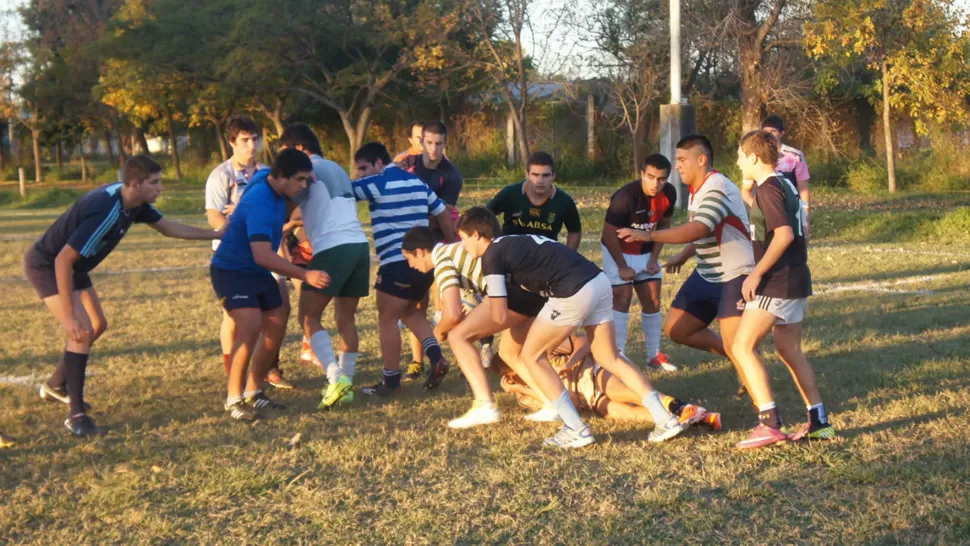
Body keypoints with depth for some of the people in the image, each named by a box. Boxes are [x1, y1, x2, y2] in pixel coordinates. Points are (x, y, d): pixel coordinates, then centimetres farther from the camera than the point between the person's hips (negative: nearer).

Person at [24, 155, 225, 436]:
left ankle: (56, 386, 39)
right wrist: (69, 316, -33)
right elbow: (62, 259, -35)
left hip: (72, 265, 10)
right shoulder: (104, 212, -36)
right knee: (81, 331, -19)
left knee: (97, 325, 19)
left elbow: (169, 228, 8)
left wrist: (219, 234, 6)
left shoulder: (133, 201, -9)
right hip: (46, 264, -10)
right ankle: (76, 415, -9)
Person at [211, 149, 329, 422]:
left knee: (276, 327, 7)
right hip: (231, 272, -9)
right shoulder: (259, 203, -31)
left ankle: (252, 392, 20)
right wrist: (305, 275, -40)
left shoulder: (269, 177, -4)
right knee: (251, 326, -25)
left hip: (257, 273, 9)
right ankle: (233, 398, -12)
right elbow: (263, 256, -39)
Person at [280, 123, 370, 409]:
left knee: (309, 317, -1)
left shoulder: (309, 169, 1)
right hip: (359, 245, 8)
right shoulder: (337, 169, 24)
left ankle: (336, 378, -15)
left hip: (332, 248, -7)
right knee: (346, 318, 13)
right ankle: (345, 381, 14)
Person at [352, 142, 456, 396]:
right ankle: (436, 358, 9)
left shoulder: (378, 183, -7)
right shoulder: (417, 182, 15)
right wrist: (451, 248, 27)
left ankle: (391, 382, 8)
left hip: (398, 263, -8)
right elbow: (444, 214, 18)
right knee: (409, 311, 25)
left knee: (387, 319, 3)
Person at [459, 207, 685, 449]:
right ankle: (665, 419, 15)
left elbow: (499, 316, -3)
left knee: (532, 356, 8)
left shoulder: (492, 255, 1)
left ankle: (576, 429, 3)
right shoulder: (514, 243, 26)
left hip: (574, 292, -9)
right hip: (599, 281, 9)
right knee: (610, 358, 20)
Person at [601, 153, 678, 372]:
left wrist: (654, 258, -2)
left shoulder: (669, 194, -14)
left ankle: (654, 355, 15)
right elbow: (609, 233, -23)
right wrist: (622, 266, -18)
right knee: (622, 300, -9)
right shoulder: (625, 197, -31)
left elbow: (663, 225, 3)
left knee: (653, 302, 5)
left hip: (646, 252, 5)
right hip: (618, 251, -5)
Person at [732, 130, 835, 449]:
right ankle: (819, 422, 18)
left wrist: (757, 273, -22)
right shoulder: (784, 184, 14)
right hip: (796, 280, 10)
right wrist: (747, 184, 25)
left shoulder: (768, 188, -14)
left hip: (777, 282, -10)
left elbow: (784, 234, -26)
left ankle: (770, 423, -14)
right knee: (789, 350, 17)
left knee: (743, 347, -9)